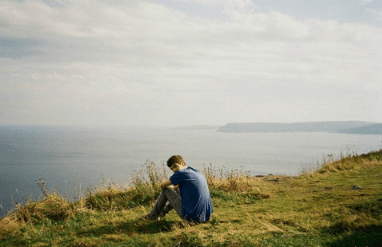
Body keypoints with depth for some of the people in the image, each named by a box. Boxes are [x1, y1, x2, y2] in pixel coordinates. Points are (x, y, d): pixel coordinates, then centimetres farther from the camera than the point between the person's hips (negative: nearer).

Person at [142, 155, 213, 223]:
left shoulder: (181, 173, -12)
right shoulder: (197, 172, 13)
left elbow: (162, 185, 1)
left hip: (192, 216, -8)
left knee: (165, 190, 8)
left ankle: (153, 215, 26)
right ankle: (161, 213, 43)